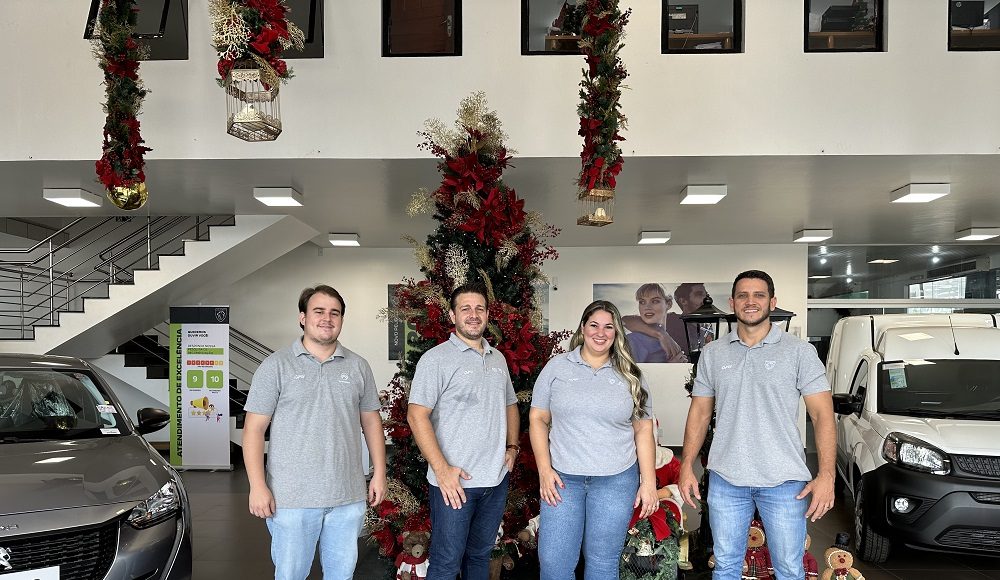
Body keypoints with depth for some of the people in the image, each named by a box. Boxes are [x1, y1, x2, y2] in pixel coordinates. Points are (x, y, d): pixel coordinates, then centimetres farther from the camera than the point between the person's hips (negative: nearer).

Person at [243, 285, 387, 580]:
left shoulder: (358, 367, 7)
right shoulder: (276, 366, -4)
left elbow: (371, 421, 12)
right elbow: (254, 428, -5)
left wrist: (379, 473, 7)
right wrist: (258, 486, -10)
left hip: (349, 496, 3)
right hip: (291, 498, -3)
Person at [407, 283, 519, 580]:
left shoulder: (498, 358, 12)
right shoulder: (436, 358, -9)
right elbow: (416, 415, -14)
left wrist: (512, 447, 9)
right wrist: (442, 469, -19)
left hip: (496, 479, 6)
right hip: (453, 481, -6)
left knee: (480, 555, 18)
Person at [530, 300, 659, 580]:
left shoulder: (630, 376, 6)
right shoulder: (557, 367, 4)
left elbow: (643, 430, 6)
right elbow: (538, 419, 4)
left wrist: (649, 482, 0)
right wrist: (544, 469, -5)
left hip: (616, 480, 0)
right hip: (562, 478, 0)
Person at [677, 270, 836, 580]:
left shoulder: (800, 351, -2)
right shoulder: (712, 354, 6)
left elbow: (822, 415, -4)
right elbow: (699, 413, 10)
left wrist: (826, 475, -13)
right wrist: (687, 467, 4)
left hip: (784, 482, -2)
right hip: (725, 479, 2)